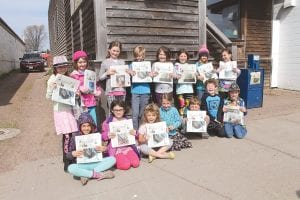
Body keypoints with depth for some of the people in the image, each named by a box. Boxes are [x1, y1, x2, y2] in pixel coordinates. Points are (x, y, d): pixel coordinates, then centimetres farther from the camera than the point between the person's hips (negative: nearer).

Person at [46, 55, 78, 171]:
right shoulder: (53, 79, -3)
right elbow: (48, 97, -4)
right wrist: (51, 87, -20)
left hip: (69, 108, 5)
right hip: (60, 110, -5)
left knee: (71, 134, 6)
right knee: (67, 135, -10)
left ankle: (68, 158, 25)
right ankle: (66, 163, 0)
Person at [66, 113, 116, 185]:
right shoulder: (75, 137, -2)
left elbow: (104, 148, 7)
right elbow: (67, 155, 2)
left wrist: (104, 149, -18)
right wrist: (72, 154, -22)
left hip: (96, 163, 2)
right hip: (82, 165, -1)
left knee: (112, 159, -19)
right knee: (71, 168, -32)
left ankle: (86, 175, -24)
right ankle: (99, 174, -24)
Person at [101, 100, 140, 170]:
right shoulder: (108, 122, -2)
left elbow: (133, 133, 15)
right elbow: (103, 136, 1)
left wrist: (135, 133, -8)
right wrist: (107, 135, -21)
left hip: (128, 147, 3)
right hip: (116, 149, -3)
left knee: (136, 163, -16)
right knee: (125, 165, -22)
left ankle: (125, 158, 10)